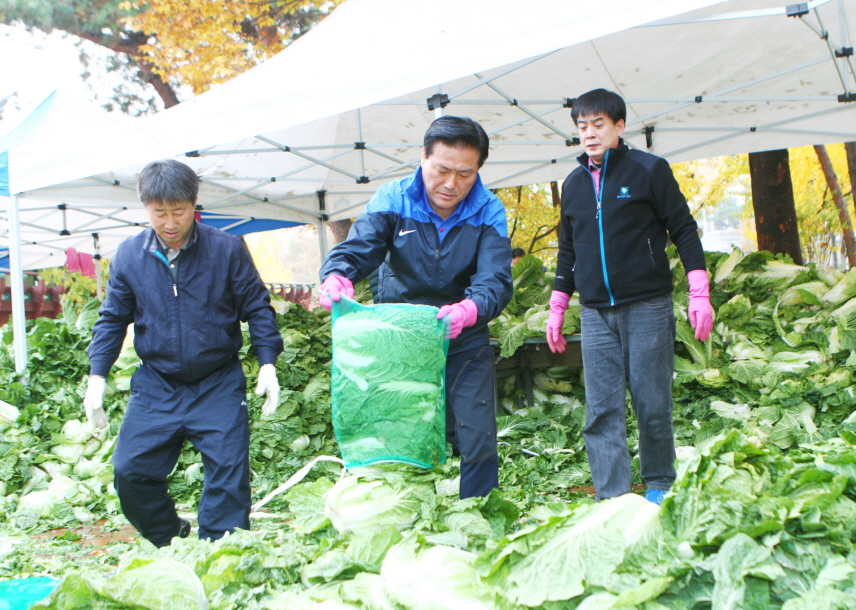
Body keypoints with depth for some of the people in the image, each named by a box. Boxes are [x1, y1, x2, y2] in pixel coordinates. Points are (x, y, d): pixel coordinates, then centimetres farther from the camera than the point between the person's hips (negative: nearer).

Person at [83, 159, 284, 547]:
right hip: (155, 386, 2)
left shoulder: (226, 249, -6)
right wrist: (97, 376, 2)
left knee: (228, 473, -6)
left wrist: (267, 363, -9)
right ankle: (169, 543, 21)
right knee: (130, 472, -2)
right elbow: (112, 318, 9)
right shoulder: (129, 255, 0)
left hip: (219, 385, -2)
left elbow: (257, 308, 0)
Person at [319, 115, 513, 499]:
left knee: (477, 441, -1)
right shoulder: (393, 200, -7)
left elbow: (496, 280, -22)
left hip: (464, 343, 0)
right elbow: (357, 248, -20)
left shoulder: (487, 212, -9)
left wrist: (470, 309, -46)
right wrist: (337, 277, -45)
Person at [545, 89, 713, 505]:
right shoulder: (574, 183, 14)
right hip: (595, 314, 4)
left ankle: (659, 485, 20)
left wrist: (699, 293, -9)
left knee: (652, 403, 0)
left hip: (647, 309, -4)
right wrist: (556, 308, 18)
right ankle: (612, 499, 0)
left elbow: (683, 229, 0)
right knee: (601, 411, -3)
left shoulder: (649, 170, 0)